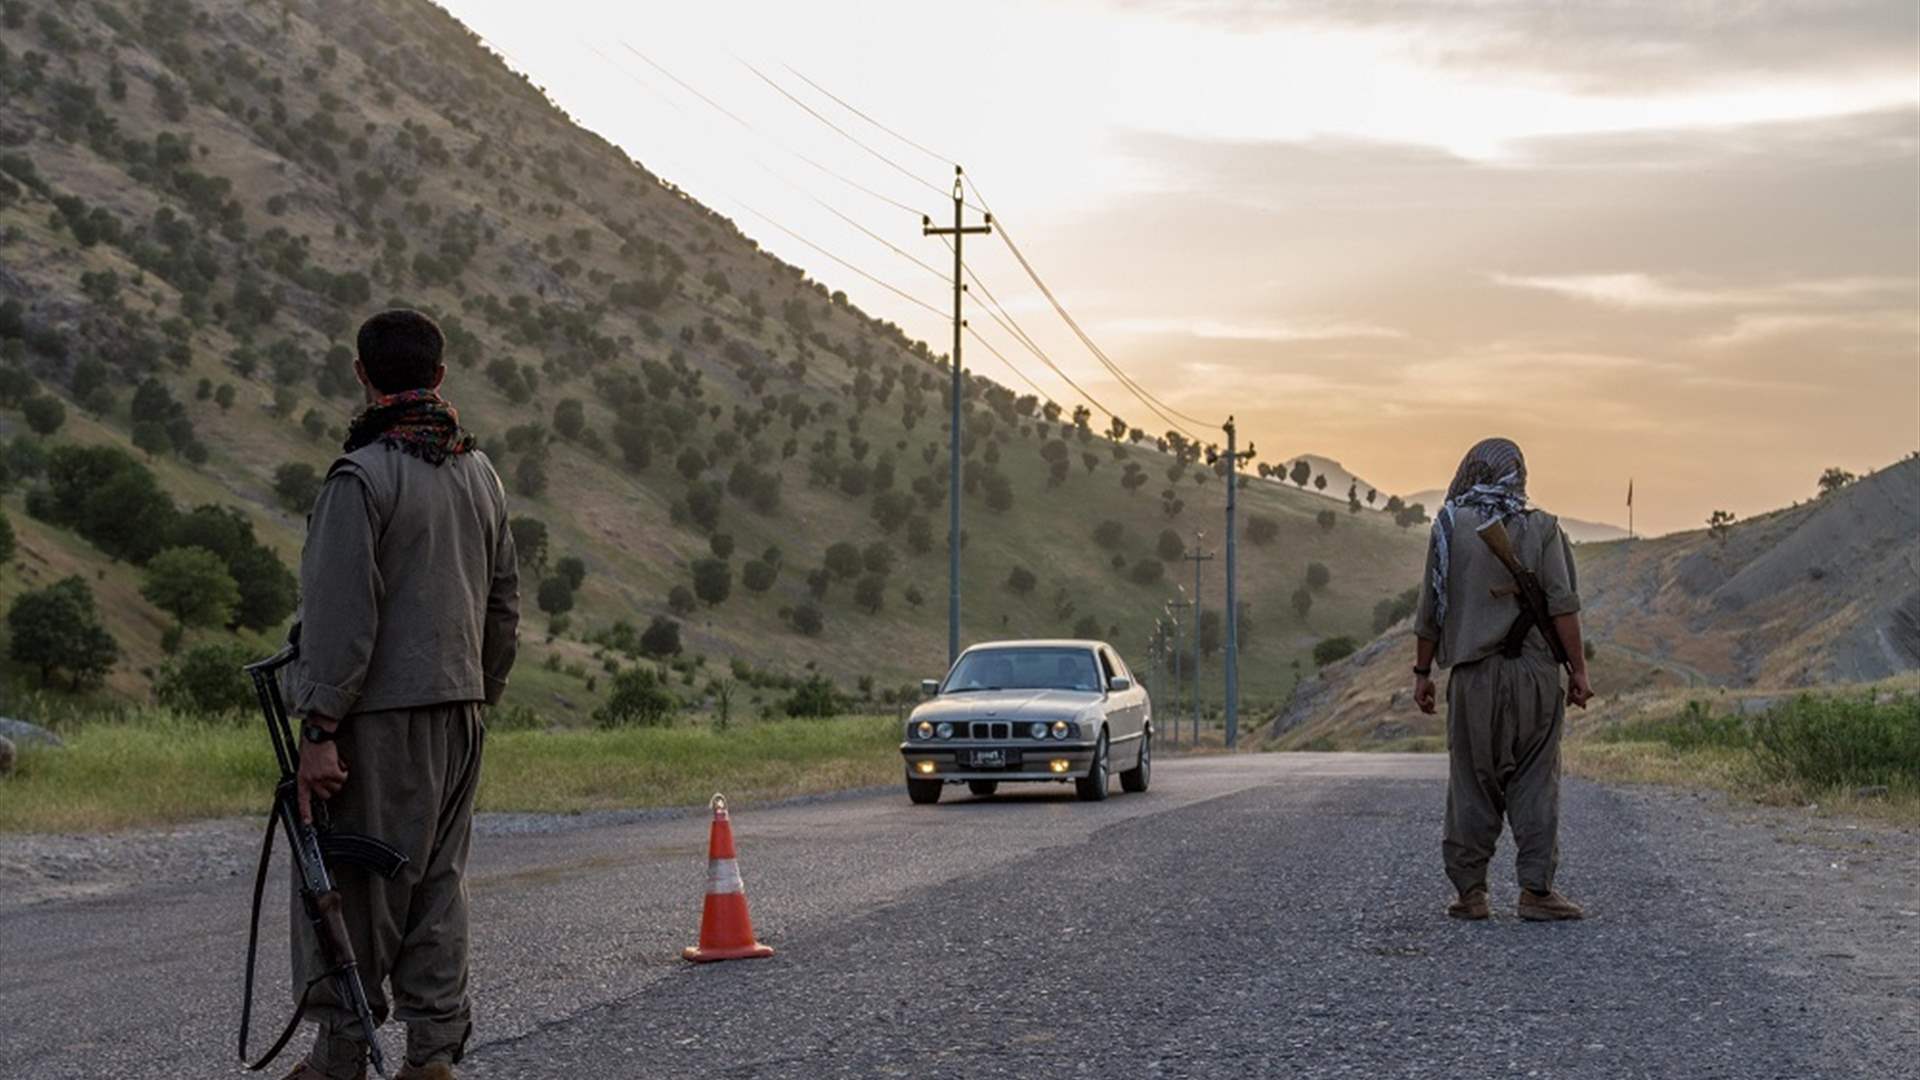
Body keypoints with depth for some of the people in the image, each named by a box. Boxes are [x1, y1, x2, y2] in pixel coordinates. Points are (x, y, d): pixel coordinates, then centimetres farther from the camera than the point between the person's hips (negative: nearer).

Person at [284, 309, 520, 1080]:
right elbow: (504, 603, 16)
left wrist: (320, 728, -15)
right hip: (458, 705, 7)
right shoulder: (480, 473, 10)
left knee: (355, 884, 0)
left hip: (380, 712, -7)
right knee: (438, 880, 10)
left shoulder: (361, 479, -13)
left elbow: (341, 615, -17)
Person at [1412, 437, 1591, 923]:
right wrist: (1578, 669, -1)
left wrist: (1422, 672, 10)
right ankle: (1536, 889, -3)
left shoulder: (1449, 526, 2)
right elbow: (1562, 605, -5)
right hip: (1534, 670, 0)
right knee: (1535, 782, 2)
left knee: (1472, 783, 5)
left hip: (1474, 675, 0)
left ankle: (1470, 891, 6)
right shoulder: (1541, 527, 2)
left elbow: (1432, 608, 3)